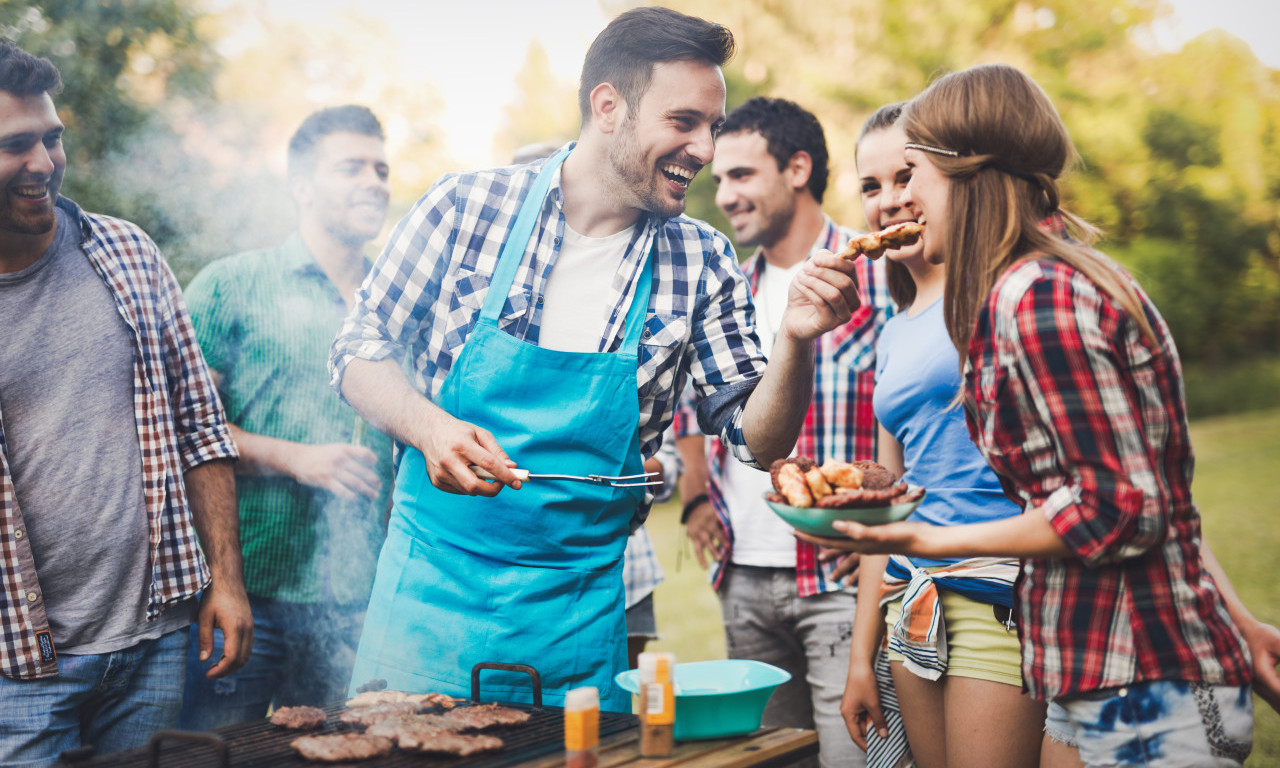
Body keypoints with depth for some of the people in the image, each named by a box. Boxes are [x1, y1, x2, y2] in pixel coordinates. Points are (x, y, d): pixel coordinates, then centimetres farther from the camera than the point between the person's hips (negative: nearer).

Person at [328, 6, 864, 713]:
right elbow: (359, 348, 2)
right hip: (433, 586, -1)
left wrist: (795, 341, -17)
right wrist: (428, 427, -17)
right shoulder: (468, 206, -6)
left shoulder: (701, 264, -1)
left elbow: (758, 441, 1)